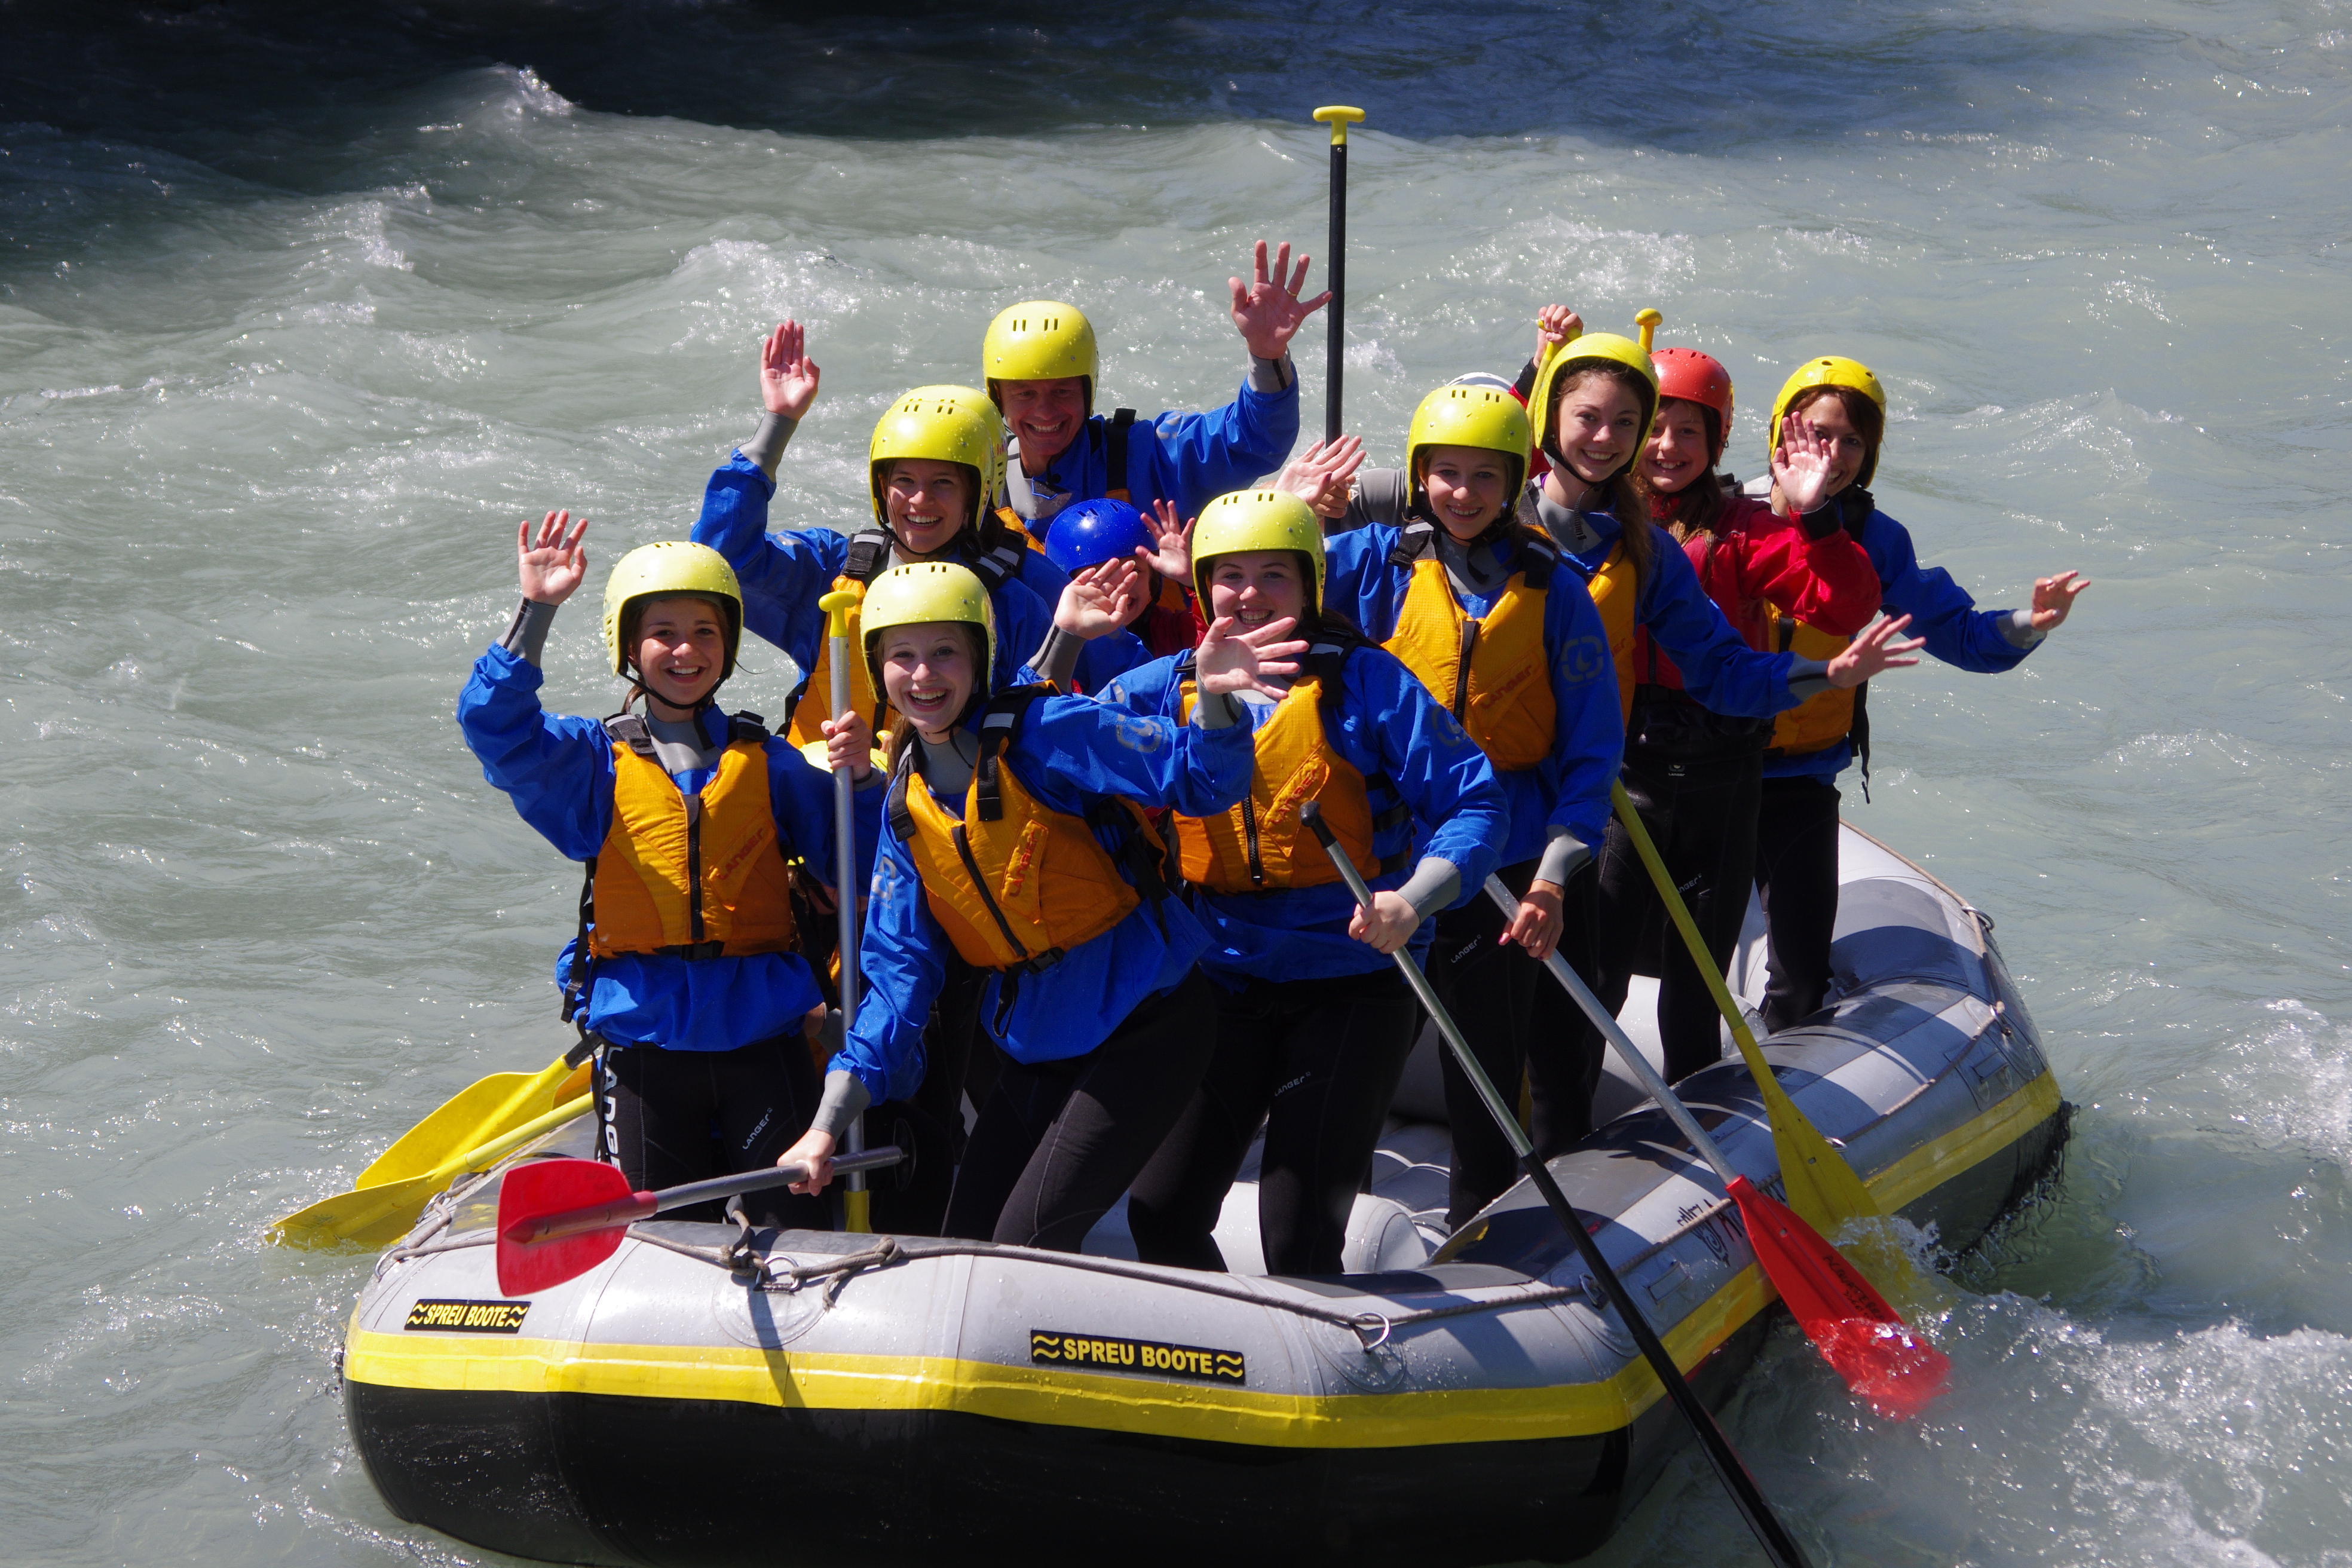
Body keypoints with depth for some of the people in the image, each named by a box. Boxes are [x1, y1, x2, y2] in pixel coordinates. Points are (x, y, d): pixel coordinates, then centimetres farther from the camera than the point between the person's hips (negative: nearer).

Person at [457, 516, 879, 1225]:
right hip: (644, 1042, -1)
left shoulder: (766, 761, 9)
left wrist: (859, 781, -9)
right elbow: (496, 727, -13)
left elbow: (858, 868, 9)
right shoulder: (593, 759, 4)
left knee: (798, 1227, -3)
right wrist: (535, 612, -20)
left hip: (763, 1037, 1)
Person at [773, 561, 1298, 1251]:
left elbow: (1194, 777, -23)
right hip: (1039, 1051, 7)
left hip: (1143, 1030, -7)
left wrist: (1216, 700, -46)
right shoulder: (905, 807, 4)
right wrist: (828, 1124, -4)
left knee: (1026, 1248, -14)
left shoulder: (1042, 733, -15)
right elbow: (899, 969, 3)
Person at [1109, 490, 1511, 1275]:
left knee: (1299, 1235, -6)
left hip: (1351, 985, -4)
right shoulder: (1172, 687, 5)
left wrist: (1412, 900, -25)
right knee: (1160, 1215, 5)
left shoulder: (1363, 680, -7)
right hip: (1224, 984, 4)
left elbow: (1475, 804, -9)